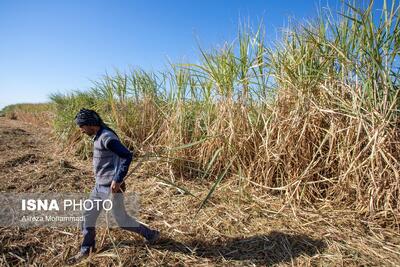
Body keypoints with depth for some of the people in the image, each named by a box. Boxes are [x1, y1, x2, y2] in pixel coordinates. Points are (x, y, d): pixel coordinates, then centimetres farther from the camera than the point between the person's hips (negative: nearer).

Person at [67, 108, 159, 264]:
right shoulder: (99, 137, 9)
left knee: (122, 220, 5)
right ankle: (86, 250, 37)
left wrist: (117, 180, -27)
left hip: (110, 188, -9)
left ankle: (151, 235, 24)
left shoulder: (106, 137, -22)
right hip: (99, 187, 10)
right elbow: (118, 157, 17)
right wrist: (119, 178, 21)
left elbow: (127, 156, -29)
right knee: (88, 217, 18)